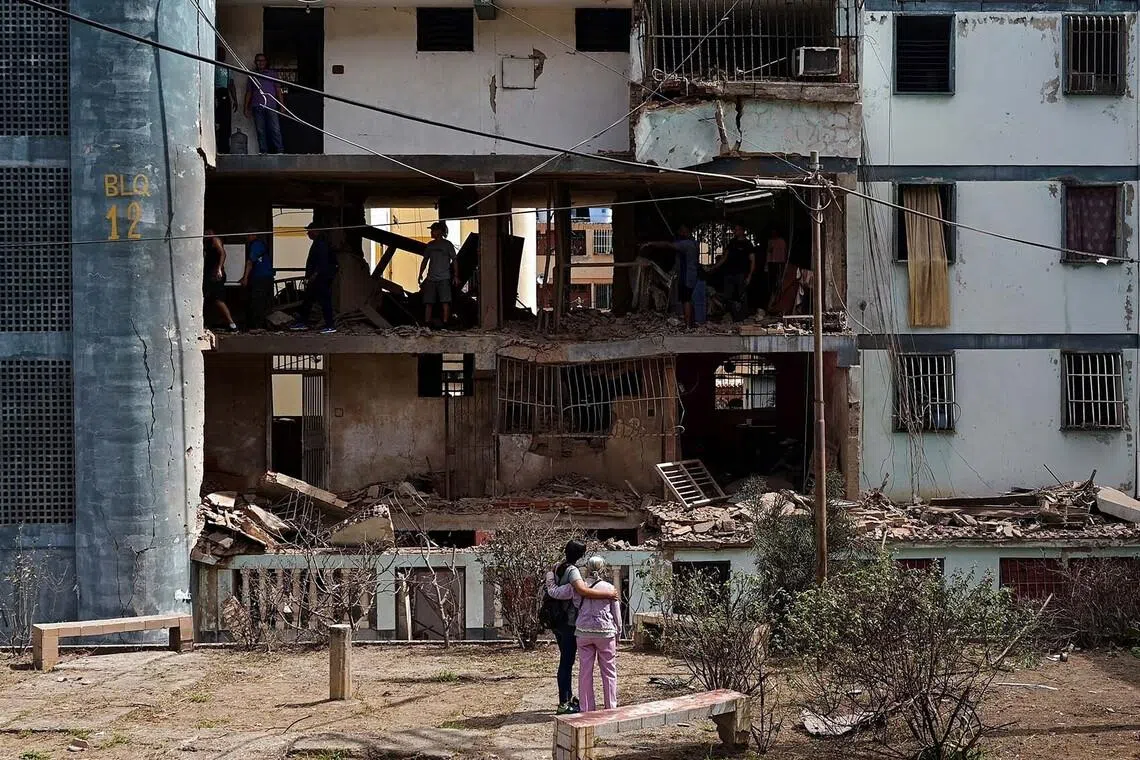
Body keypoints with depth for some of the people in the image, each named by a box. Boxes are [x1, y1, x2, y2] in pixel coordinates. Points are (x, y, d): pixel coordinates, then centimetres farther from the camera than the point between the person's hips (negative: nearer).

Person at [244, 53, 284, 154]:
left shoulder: (273, 74, 16)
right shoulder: (252, 76, 19)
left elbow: (278, 90, 13)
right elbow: (248, 92, 20)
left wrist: (282, 105, 4)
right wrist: (246, 108, 12)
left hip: (271, 106, -2)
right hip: (257, 107, 2)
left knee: (275, 130, -10)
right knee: (260, 131, -3)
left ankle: (280, 151, -11)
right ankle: (263, 152, -2)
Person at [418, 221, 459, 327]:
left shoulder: (447, 244, 2)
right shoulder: (430, 245, 15)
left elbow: (454, 260, 2)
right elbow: (425, 261, 21)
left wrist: (456, 276, -5)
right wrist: (420, 275, 13)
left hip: (444, 278, -5)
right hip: (431, 278, 5)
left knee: (445, 301, -9)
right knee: (428, 302, 1)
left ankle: (445, 322, -10)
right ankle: (427, 323, 1)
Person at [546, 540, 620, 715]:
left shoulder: (557, 567, 9)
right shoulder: (572, 570, -18)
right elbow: (582, 591, -35)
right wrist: (608, 593, -29)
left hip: (557, 621, 9)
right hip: (569, 622, -9)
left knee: (566, 660, 19)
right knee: (567, 662, -4)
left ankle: (568, 698, 28)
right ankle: (564, 704, -1)